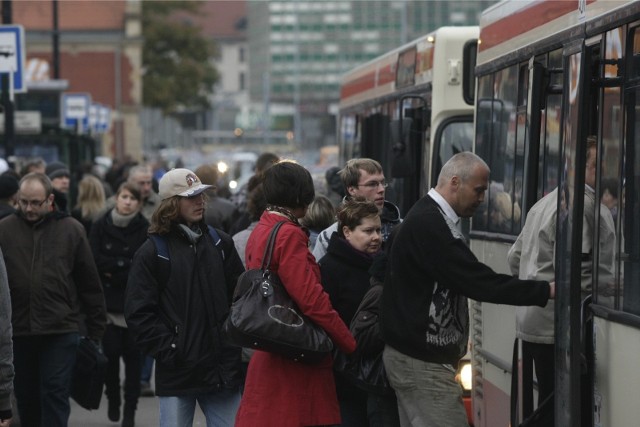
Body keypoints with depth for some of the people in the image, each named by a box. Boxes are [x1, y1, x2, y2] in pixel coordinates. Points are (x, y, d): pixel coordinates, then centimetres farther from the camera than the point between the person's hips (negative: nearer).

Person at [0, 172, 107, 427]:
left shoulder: (71, 230, 0)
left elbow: (90, 283, 4)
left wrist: (96, 329, 4)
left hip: (60, 331, -2)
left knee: (55, 394, -5)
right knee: (26, 396, 12)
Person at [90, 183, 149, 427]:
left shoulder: (145, 230, -3)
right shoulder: (101, 226, 3)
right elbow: (94, 260, -5)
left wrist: (113, 269, -10)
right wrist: (125, 265, -11)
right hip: (108, 301, 1)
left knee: (132, 355, 0)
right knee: (111, 352, -1)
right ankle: (113, 401, 20)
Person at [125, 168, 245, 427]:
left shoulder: (221, 243, 10)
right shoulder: (152, 252, -3)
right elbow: (138, 313, -6)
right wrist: (168, 351, -11)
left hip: (223, 368, 3)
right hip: (177, 373, -3)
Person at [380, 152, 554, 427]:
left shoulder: (427, 220, 15)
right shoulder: (429, 226, -19)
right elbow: (479, 282, -24)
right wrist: (546, 291, -21)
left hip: (412, 356, 11)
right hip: (423, 361, -11)